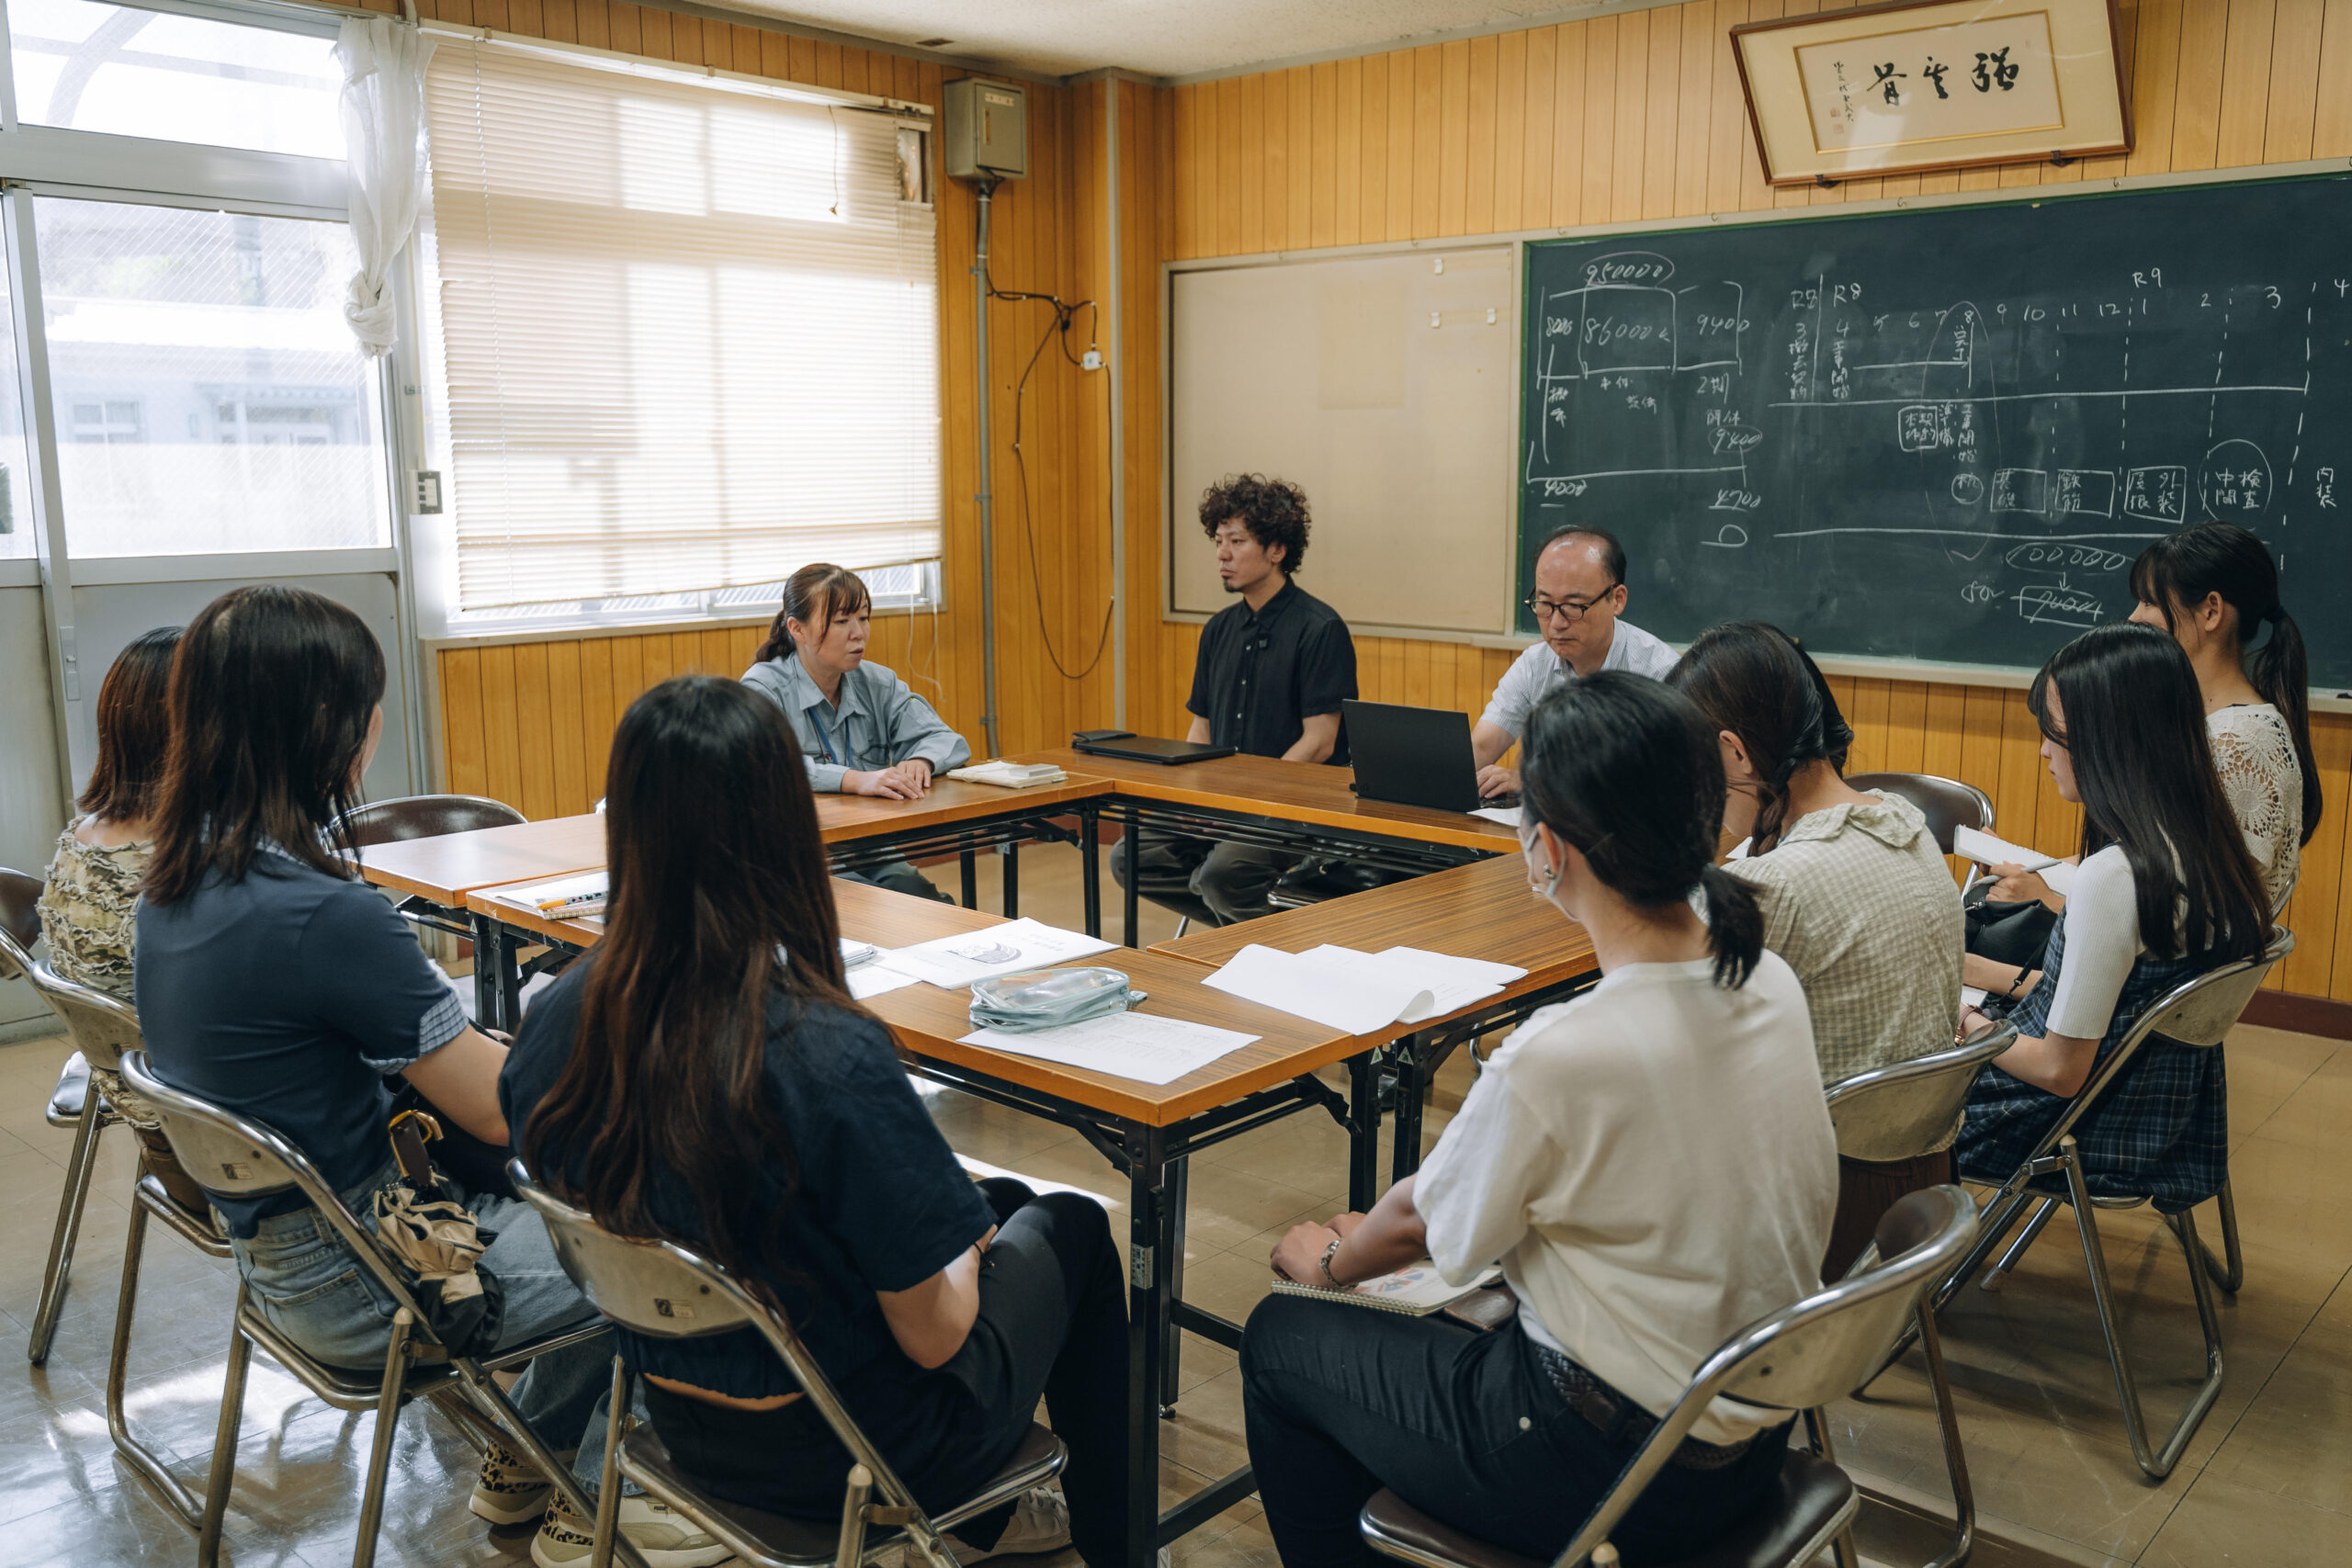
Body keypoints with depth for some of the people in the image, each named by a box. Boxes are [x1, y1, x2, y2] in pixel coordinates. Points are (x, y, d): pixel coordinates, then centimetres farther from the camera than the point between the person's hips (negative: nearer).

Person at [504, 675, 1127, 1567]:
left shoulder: (555, 1025, -15)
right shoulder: (833, 1057, -35)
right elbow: (931, 1338, -23)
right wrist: (965, 1243, -1)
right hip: (849, 1445, -6)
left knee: (1001, 1198, 26)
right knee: (1072, 1228, 21)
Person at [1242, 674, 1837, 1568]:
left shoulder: (1560, 1058, -30)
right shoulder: (1772, 986, -7)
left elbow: (1425, 1230, -11)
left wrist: (1332, 1261, 12)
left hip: (1614, 1475, -7)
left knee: (1277, 1341, 12)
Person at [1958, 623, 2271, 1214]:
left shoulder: (2112, 875, -31)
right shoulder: (2202, 848, -2)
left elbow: (2062, 1071, -23)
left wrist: (1969, 1024, -6)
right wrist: (1989, 974, 10)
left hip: (2089, 1134, -8)